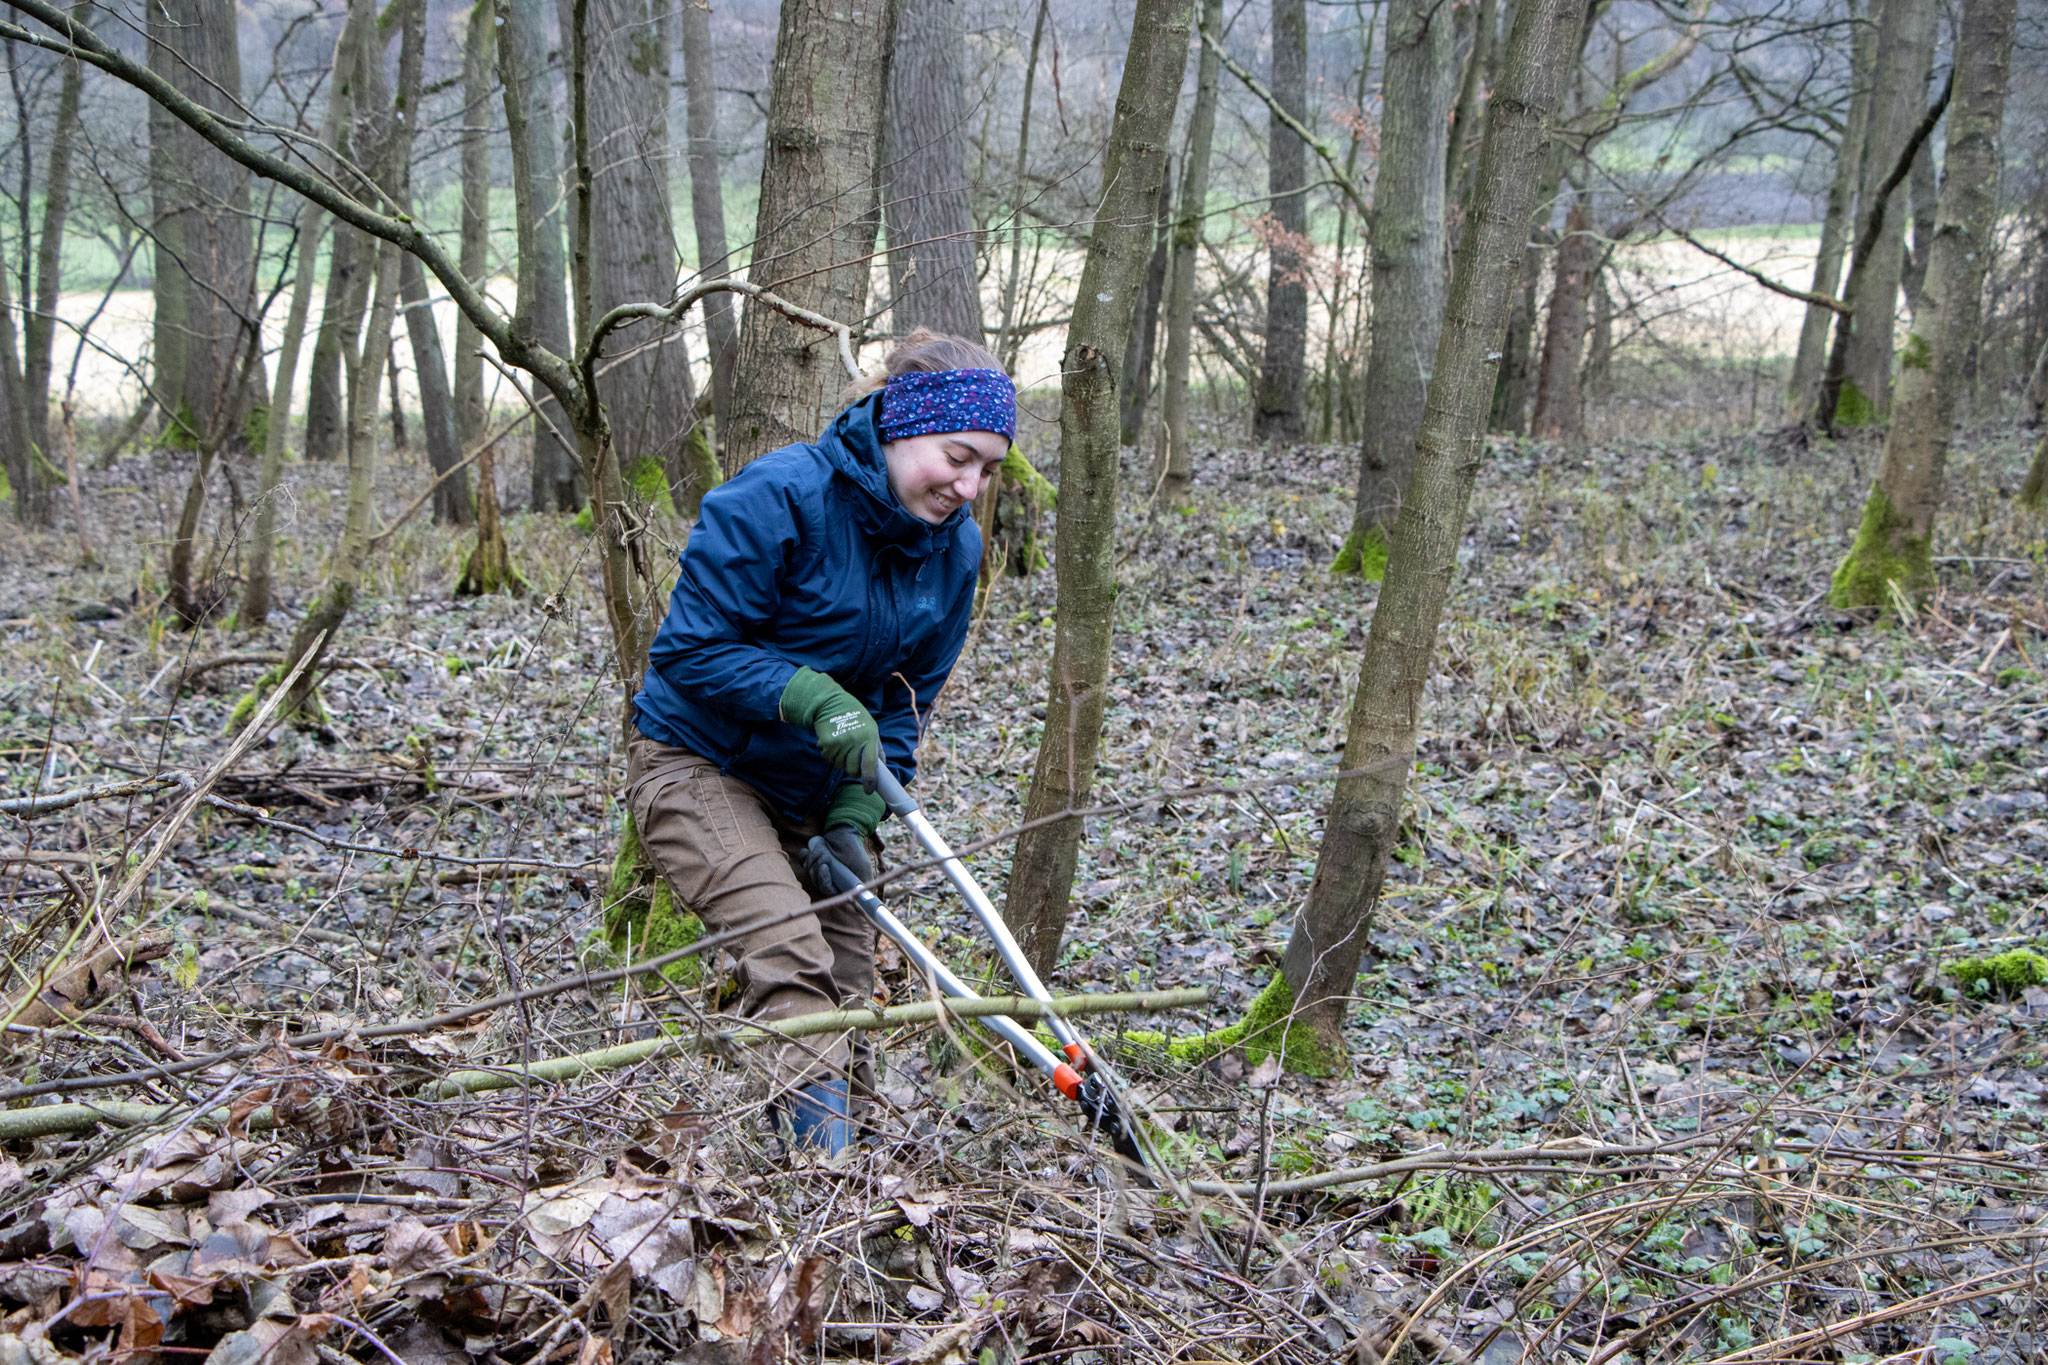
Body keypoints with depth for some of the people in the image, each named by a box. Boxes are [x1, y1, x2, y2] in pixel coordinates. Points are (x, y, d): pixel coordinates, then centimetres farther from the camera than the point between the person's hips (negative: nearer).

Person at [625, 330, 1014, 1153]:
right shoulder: (778, 498, -23)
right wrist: (815, 698, -32)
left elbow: (909, 693, 4)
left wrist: (855, 815, -8)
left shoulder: (954, 544, -3)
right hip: (699, 766, -7)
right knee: (794, 961, -25)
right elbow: (691, 650, -21)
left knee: (847, 996, 3)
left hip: (815, 790, 7)